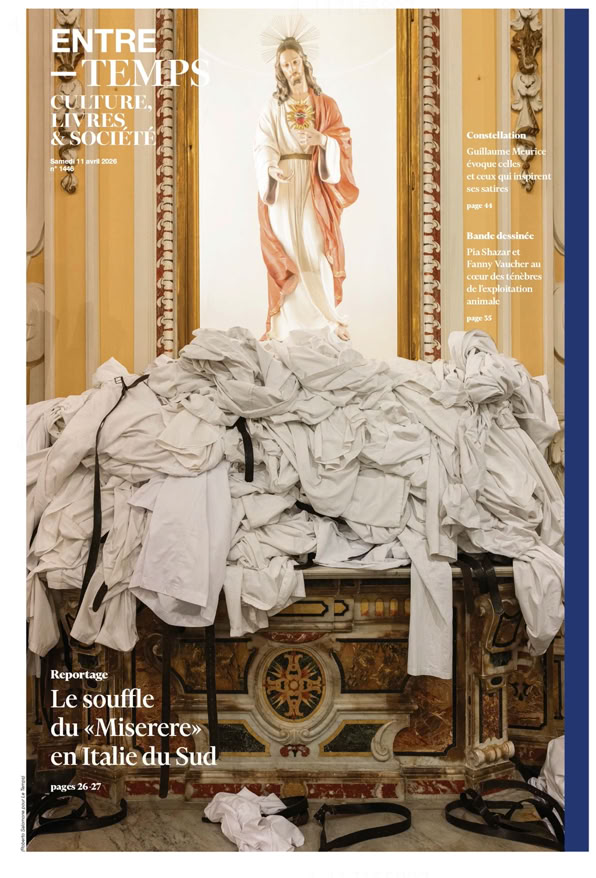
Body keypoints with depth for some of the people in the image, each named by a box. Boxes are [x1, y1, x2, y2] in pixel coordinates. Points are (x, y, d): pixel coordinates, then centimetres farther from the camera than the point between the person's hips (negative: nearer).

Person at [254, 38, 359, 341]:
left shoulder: (327, 105, 10)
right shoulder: (273, 107, 8)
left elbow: (343, 143, 0)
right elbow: (263, 146, -4)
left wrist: (322, 139, -22)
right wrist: (271, 169, -25)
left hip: (315, 187, 0)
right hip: (282, 186, 0)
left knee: (317, 249, -5)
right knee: (286, 250, -2)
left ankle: (330, 316, 4)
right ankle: (282, 321, 2)